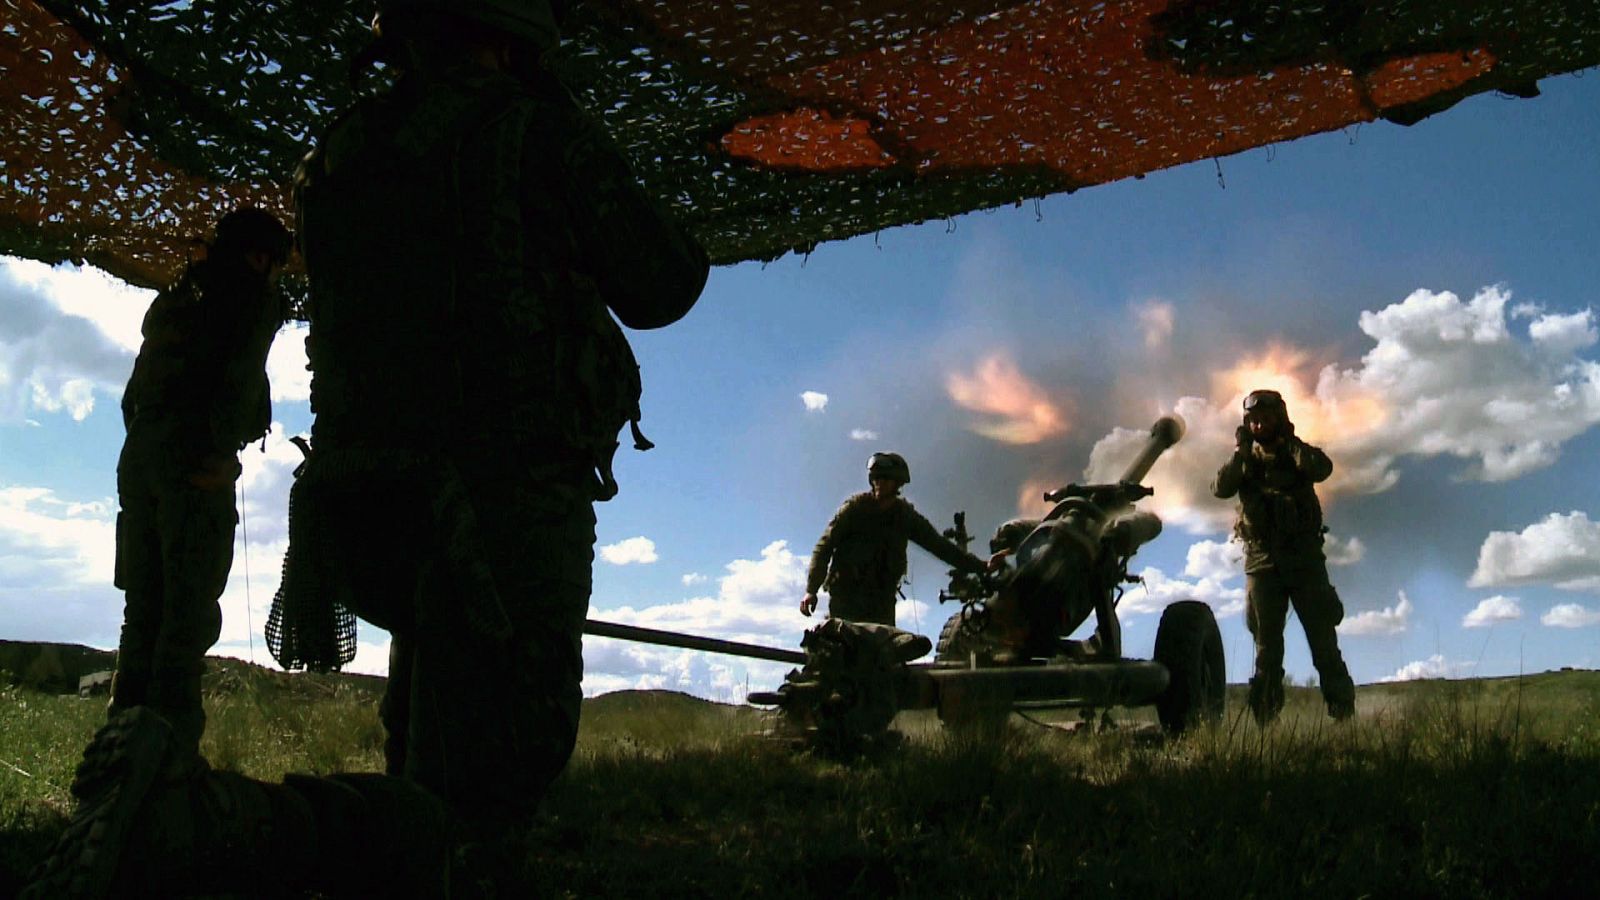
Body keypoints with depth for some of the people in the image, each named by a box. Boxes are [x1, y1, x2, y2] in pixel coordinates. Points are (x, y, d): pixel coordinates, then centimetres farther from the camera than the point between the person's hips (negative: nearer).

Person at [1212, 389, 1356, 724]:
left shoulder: (1298, 453, 8)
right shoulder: (1244, 460, 11)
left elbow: (1322, 469, -14)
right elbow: (1220, 489, -8)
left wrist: (1289, 442, -16)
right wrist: (1241, 452, -16)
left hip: (1304, 558, -1)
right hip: (1262, 562, 1)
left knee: (1323, 638, -1)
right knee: (1267, 645, 3)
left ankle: (1342, 713, 3)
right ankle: (1266, 719, 6)